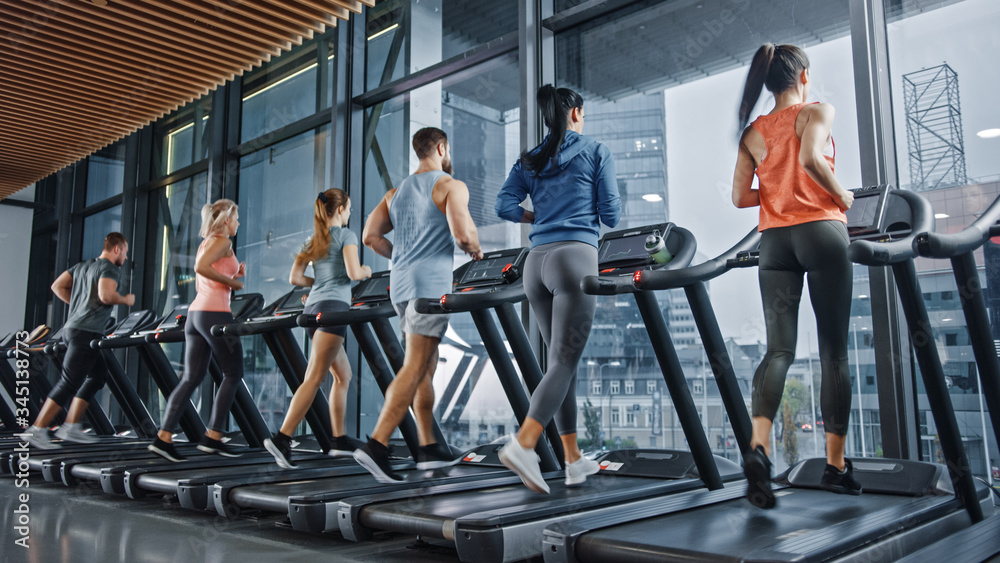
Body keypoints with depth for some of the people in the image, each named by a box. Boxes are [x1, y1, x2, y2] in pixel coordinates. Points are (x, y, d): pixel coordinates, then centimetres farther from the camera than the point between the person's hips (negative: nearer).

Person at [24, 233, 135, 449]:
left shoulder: (83, 266, 18)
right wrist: (125, 299, -7)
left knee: (99, 375, 16)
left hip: (72, 329, 10)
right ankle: (37, 430, -2)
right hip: (87, 333, -10)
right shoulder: (109, 268, -9)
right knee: (69, 384, -5)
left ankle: (70, 427, 14)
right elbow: (106, 295, -25)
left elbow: (57, 286, 18)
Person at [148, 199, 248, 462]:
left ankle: (164, 437, 0)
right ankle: (212, 437, 0)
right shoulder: (222, 241, -5)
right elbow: (201, 267, -22)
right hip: (215, 314, -9)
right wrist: (231, 282, -12)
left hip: (196, 313, 9)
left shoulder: (206, 244, 22)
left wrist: (232, 277, 18)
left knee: (191, 378, 6)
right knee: (233, 374, 1)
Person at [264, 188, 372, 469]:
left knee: (344, 374, 16)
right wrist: (367, 271, 8)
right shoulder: (346, 235, 0)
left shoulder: (313, 241, 20)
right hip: (334, 306, -8)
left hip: (313, 306, 8)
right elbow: (354, 273, -12)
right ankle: (282, 438, -21)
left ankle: (340, 439, 19)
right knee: (315, 378, -13)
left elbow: (294, 278, 12)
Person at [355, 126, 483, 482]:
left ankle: (429, 447, 18)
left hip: (401, 284, 8)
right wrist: (476, 251, 4)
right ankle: (377, 446, -17)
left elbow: (371, 236, 12)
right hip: (432, 283, -8)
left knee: (426, 366, 14)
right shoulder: (451, 186, -2)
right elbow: (462, 232, -17)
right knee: (414, 368, -10)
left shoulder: (396, 192, 19)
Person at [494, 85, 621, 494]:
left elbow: (504, 206, 5)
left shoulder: (530, 161, 17)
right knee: (564, 363, -8)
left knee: (561, 360, 12)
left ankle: (574, 460, 16)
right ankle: (522, 446, -25)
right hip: (576, 256, -5)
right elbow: (610, 215, 3)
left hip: (537, 261, 5)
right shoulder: (596, 152, 7)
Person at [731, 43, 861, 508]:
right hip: (820, 231, -3)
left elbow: (740, 197, 7)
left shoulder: (753, 133, 14)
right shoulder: (818, 113, 3)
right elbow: (810, 157, -18)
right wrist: (840, 196, -4)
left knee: (778, 349, -3)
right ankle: (836, 465, 10)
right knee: (834, 351, 4)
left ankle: (759, 446, -25)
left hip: (774, 240, 4)